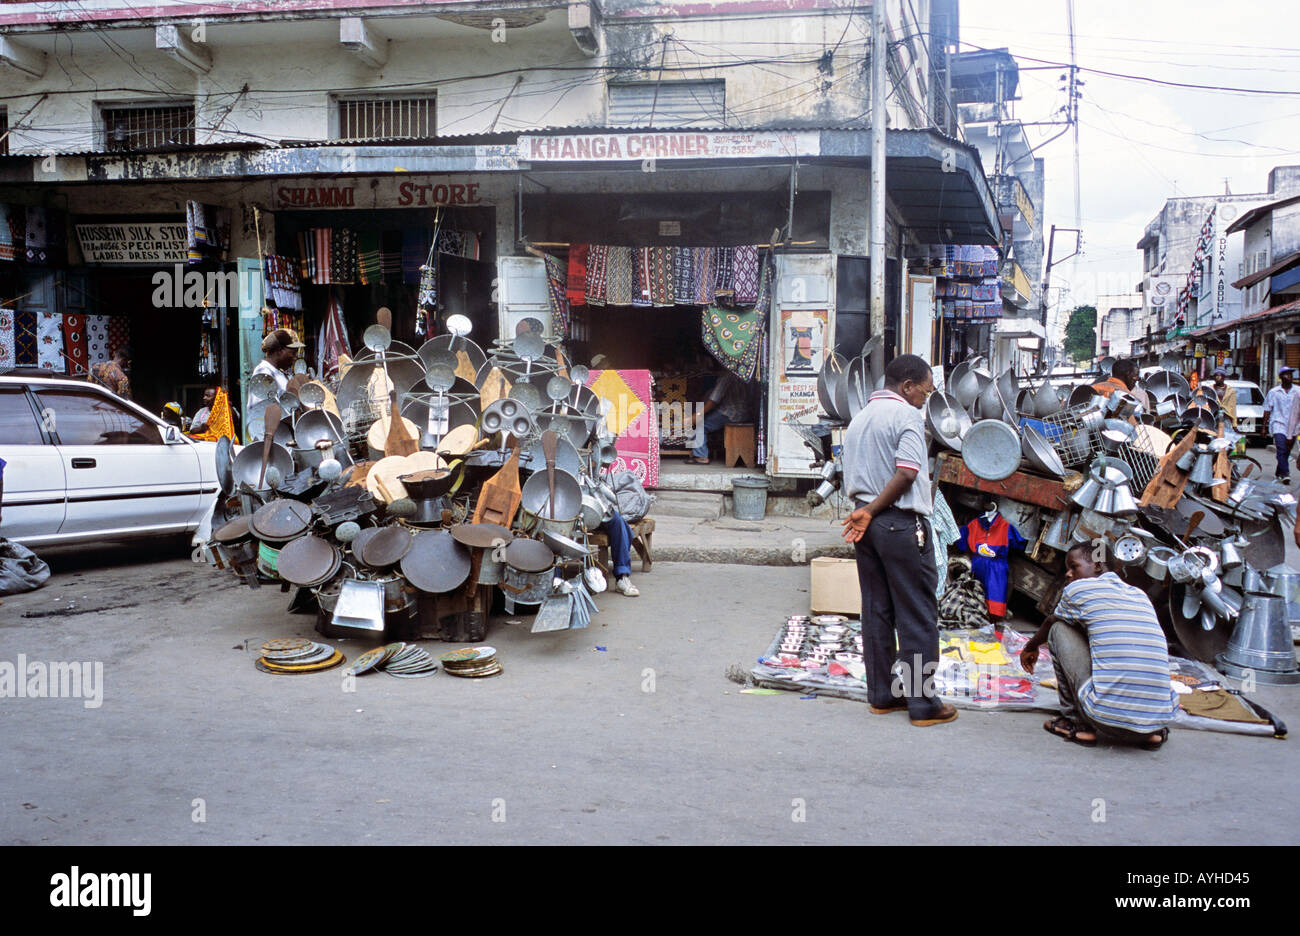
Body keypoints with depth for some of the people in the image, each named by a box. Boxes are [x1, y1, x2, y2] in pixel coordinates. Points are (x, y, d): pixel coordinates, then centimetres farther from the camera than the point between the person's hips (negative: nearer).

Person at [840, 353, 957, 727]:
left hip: (865, 523, 8)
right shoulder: (906, 415, -8)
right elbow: (906, 474, -18)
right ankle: (923, 703, 5)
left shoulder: (859, 418, 17)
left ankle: (881, 695, 19)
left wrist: (865, 510, 6)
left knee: (877, 612, 12)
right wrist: (871, 512, -13)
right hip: (901, 523, -8)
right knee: (918, 615, 0)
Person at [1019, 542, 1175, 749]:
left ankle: (1077, 724, 13)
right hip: (1161, 718, 6)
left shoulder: (1079, 588, 4)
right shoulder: (1140, 596, 19)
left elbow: (1050, 623, 25)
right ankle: (1152, 732, 17)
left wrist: (1030, 647, 47)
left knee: (1059, 629, 12)